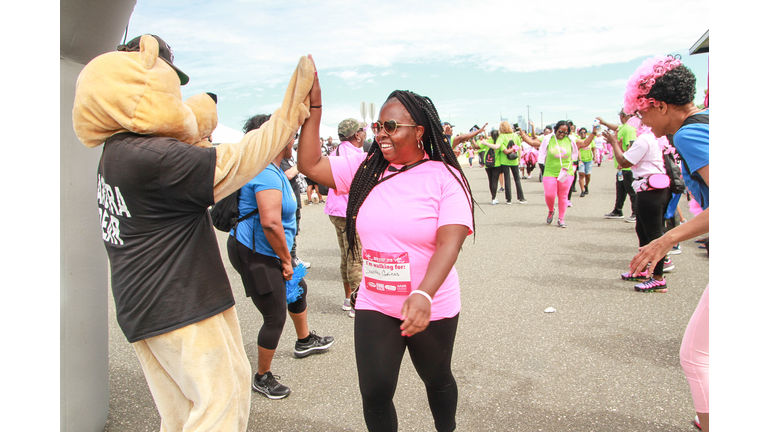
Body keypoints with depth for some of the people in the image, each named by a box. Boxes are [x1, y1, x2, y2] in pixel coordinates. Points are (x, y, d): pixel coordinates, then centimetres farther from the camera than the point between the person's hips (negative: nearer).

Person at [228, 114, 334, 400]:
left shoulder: (273, 170, 10)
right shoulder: (267, 175, -24)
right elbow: (270, 222, -34)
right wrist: (286, 259, -21)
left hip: (268, 251, 11)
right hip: (254, 255, -11)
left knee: (298, 288, 27)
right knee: (275, 317, -2)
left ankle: (304, 341, 50)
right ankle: (263, 377, 18)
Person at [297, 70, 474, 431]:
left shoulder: (444, 177, -15)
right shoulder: (364, 169, -2)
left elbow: (449, 243, -24)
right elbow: (309, 164, -3)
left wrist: (423, 295, -39)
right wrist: (314, 106, -10)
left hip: (432, 308, -2)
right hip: (374, 307, 2)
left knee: (437, 379, 23)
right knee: (374, 393, 2)